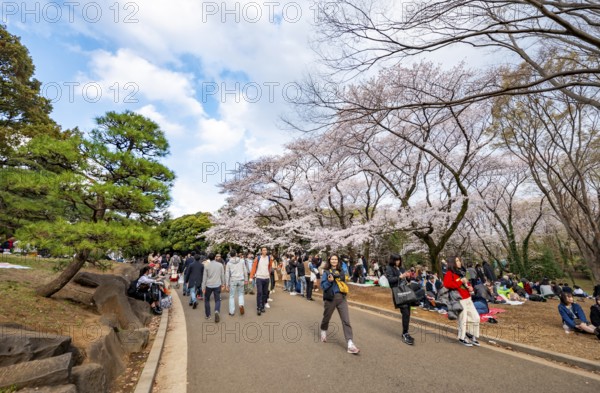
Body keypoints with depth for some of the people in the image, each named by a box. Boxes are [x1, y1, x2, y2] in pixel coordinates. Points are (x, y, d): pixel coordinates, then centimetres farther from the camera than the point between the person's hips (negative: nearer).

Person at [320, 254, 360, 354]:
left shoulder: (341, 271, 7)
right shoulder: (326, 272, -4)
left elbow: (345, 282, 14)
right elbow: (323, 286, -9)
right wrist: (329, 281, -25)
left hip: (341, 298, 2)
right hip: (330, 298, -2)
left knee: (346, 321, -7)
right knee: (326, 318, 16)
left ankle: (350, 345, -9)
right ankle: (323, 332, 47)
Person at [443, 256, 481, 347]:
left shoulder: (460, 272, 15)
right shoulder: (449, 274, -11)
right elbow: (447, 284, -28)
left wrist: (470, 286, 5)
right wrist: (460, 282, -21)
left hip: (468, 299, 8)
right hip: (460, 301, -8)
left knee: (476, 317, 12)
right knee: (463, 320, 1)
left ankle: (470, 334, 29)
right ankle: (462, 338, 20)